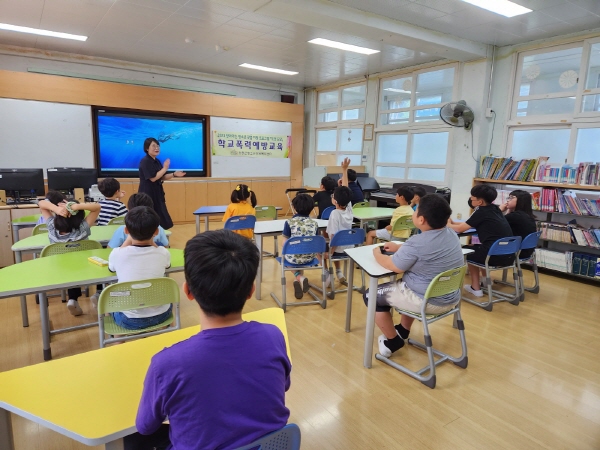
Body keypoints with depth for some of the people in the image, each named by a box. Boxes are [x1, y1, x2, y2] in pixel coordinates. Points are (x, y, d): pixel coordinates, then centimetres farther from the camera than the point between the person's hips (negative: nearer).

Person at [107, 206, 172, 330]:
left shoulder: (117, 254, -16)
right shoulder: (163, 253, -13)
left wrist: (129, 239, 11)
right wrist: (151, 240, 11)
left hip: (129, 320, -1)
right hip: (160, 315, 1)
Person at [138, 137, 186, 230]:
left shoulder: (157, 161, 12)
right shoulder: (145, 161, -15)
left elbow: (162, 177, 15)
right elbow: (153, 178, -21)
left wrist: (174, 174, 0)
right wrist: (165, 168, -17)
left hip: (157, 193, 9)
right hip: (147, 194, -9)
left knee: (160, 219, 11)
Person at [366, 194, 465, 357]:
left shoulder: (418, 242, -28)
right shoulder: (451, 234, -2)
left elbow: (394, 266, -15)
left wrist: (377, 254, 3)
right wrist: (400, 247, 13)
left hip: (428, 302, -8)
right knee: (404, 283, 35)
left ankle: (392, 341, 21)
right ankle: (403, 330, 44)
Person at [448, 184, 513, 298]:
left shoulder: (481, 212, -8)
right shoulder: (495, 209, 13)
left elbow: (459, 229, -1)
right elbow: (469, 224, 25)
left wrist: (448, 225, 17)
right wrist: (453, 222, 23)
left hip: (496, 256, -8)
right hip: (509, 255, 8)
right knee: (475, 248, 30)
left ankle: (476, 288, 20)